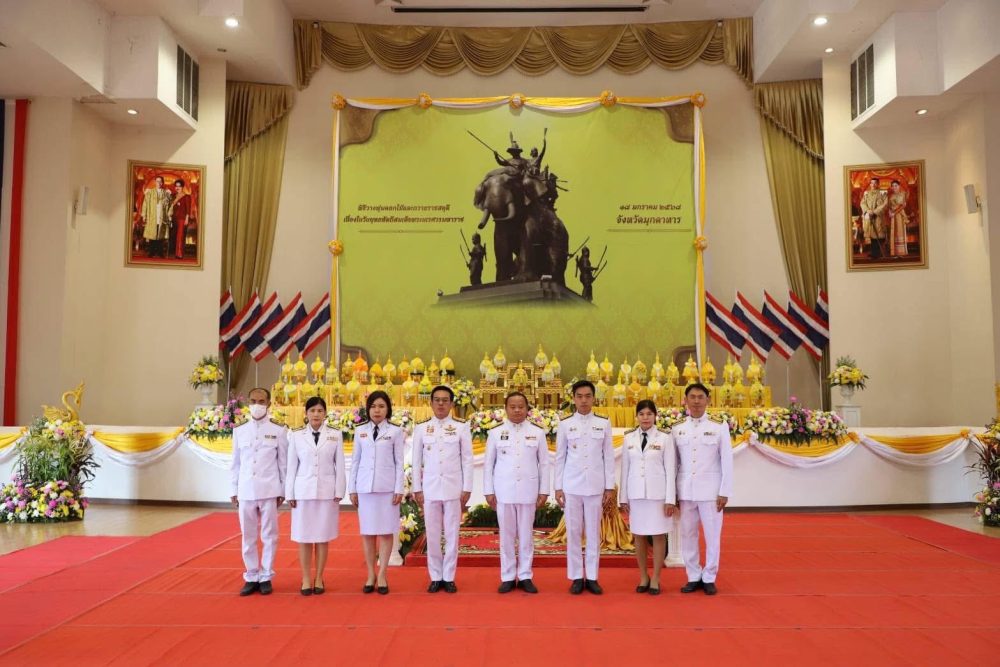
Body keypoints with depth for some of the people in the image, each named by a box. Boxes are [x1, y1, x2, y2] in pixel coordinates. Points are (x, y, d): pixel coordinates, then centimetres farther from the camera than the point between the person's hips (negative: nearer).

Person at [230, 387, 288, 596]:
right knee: (248, 537, 8)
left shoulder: (278, 430, 0)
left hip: (269, 491, -2)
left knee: (269, 536, 4)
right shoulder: (239, 431, 7)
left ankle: (266, 577, 15)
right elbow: (235, 463, 10)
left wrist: (283, 491, 1)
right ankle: (251, 577, 18)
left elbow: (283, 463, 2)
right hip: (246, 491, 2)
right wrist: (234, 490, 7)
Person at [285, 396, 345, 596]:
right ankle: (306, 579, 14)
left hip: (327, 491, 0)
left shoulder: (335, 435, 2)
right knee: (304, 537, 4)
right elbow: (292, 467, 4)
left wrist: (339, 492, -2)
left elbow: (339, 466, 3)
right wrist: (290, 494, 1)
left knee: (323, 537, 5)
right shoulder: (297, 435, 2)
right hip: (303, 491, 0)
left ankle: (319, 579, 16)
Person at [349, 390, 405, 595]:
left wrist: (399, 489, -5)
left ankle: (382, 575, 10)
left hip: (387, 487, -2)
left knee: (386, 531, 1)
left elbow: (399, 462, 0)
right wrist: (352, 488, 6)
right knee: (367, 532, 6)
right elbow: (355, 461, 9)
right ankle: (370, 575, 16)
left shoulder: (396, 431, 0)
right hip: (365, 487, 2)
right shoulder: (360, 431, 8)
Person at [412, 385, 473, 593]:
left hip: (453, 488, -1)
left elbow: (467, 459, 1)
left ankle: (449, 577, 14)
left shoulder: (461, 427, 0)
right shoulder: (421, 428, 4)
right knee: (432, 535, 6)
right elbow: (416, 461, 6)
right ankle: (435, 577, 17)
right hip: (430, 488, 1)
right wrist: (417, 488, 3)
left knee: (452, 534, 4)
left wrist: (467, 488, -3)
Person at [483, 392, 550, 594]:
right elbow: (488, 464, 4)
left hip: (528, 491, 0)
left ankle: (525, 576, 15)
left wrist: (543, 491, 0)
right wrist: (489, 491, 0)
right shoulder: (495, 432, 2)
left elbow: (544, 464, 4)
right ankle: (508, 577, 14)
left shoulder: (537, 433, 3)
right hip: (503, 491, 0)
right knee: (506, 536, 5)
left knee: (526, 535, 6)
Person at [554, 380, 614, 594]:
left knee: (594, 532, 5)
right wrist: (558, 487, 1)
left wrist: (610, 487, 0)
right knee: (573, 532, 3)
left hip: (596, 486, 0)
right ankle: (576, 577, 12)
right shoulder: (565, 425, 3)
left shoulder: (603, 424, 3)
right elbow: (560, 458, 5)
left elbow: (608, 457, 4)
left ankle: (592, 577, 14)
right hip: (571, 486, 0)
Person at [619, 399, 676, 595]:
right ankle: (643, 577, 19)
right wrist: (623, 497, 6)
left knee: (658, 535, 2)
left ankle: (655, 579, 12)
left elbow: (670, 469, -3)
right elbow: (625, 469, 8)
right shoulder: (629, 438, 5)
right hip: (635, 493, 3)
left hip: (657, 493, -3)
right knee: (639, 536, 8)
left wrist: (670, 499, -7)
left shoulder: (665, 438, -3)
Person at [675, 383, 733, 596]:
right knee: (687, 534, 7)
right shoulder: (677, 429, 5)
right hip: (685, 490, 2)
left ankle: (709, 578, 17)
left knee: (712, 535, 4)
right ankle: (694, 577, 19)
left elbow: (727, 462, -2)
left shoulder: (719, 427, -1)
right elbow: (673, 462, 5)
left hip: (710, 490, -2)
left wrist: (724, 492, -6)